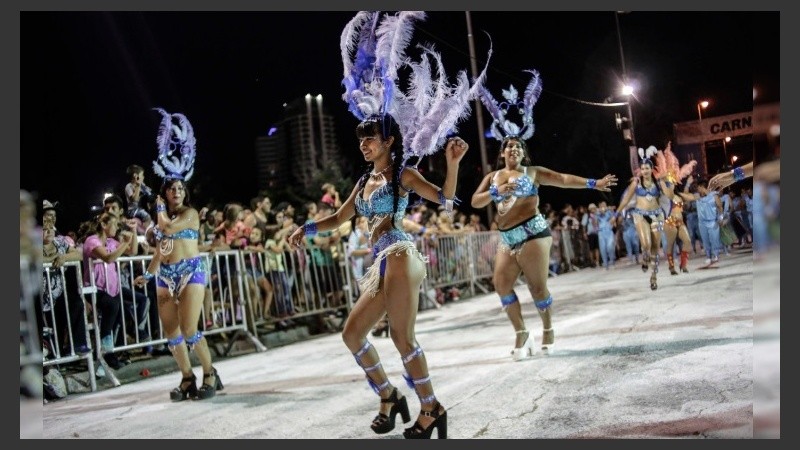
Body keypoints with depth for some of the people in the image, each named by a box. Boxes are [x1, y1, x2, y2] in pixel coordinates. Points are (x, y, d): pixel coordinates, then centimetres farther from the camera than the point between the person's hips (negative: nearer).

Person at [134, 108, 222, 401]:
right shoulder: (164, 217, 15)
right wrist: (148, 275, 11)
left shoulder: (190, 213, -2)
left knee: (189, 330, -14)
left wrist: (160, 210, -1)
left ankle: (210, 374, 2)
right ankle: (188, 378, 15)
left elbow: (169, 227, -19)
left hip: (190, 272, -6)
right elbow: (160, 250, 18)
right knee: (171, 332, 4)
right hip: (166, 276, 6)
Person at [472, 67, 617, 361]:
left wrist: (593, 184, -7)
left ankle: (548, 329, 17)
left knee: (537, 286, -4)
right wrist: (497, 192, -13)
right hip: (507, 239, 4)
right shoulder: (492, 177, 14)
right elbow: (475, 202, 2)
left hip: (532, 233, -4)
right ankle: (521, 333, 7)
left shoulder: (533, 172, 5)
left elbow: (563, 179, 0)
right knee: (501, 284, -5)